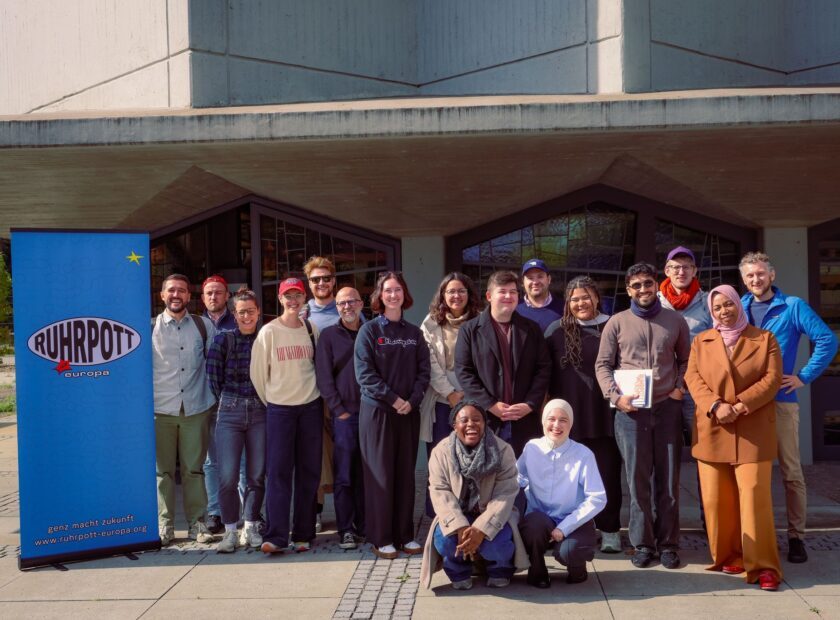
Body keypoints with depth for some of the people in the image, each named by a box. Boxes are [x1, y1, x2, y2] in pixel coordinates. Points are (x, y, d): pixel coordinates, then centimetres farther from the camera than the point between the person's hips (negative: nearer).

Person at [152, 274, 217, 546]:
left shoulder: (204, 326, 7)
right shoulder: (150, 327, 3)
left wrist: (214, 396, 11)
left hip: (196, 408, 1)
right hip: (161, 409, -1)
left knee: (194, 469, 5)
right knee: (163, 470, 3)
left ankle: (197, 523, 13)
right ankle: (164, 525, 12)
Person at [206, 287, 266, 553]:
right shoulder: (223, 340, 1)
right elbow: (213, 377, 3)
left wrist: (262, 400, 6)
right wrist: (228, 401, 7)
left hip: (260, 413, 1)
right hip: (229, 413, -1)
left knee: (257, 475, 5)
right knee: (227, 476, -6)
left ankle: (251, 528, 19)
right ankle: (230, 531, 7)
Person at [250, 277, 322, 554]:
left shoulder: (312, 330, 5)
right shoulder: (269, 331, -3)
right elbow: (258, 372, 2)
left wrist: (309, 390, 11)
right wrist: (269, 399, 7)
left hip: (311, 406, 3)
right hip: (279, 408, -3)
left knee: (309, 471, 5)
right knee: (278, 470, -5)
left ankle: (303, 534, 14)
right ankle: (275, 536, -4)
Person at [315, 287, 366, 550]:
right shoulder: (329, 335, 4)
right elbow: (324, 378, -2)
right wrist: (340, 410, -8)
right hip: (344, 413, -2)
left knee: (365, 473, 8)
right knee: (343, 475, -2)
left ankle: (364, 525, 18)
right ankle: (346, 530, 4)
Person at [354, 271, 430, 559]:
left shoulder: (414, 333, 9)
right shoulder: (369, 330, -3)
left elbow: (423, 371, 5)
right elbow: (365, 373, -10)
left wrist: (412, 400, -11)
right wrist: (393, 399, -15)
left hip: (409, 412, 4)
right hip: (377, 410, -4)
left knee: (406, 473, 8)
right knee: (380, 474, 1)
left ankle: (405, 534, 18)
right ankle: (381, 538, 9)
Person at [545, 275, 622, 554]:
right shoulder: (557, 330, 4)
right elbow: (546, 372, 5)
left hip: (605, 413, 0)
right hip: (570, 414, 1)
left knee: (608, 472, 4)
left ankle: (609, 530, 16)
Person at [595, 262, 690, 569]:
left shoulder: (675, 321, 9)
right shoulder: (616, 323, 4)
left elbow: (685, 360, 17)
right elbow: (602, 364, 4)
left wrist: (681, 388, 2)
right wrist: (615, 395, -8)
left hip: (667, 408, 1)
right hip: (630, 410, -1)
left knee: (668, 479, 5)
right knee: (638, 479, 3)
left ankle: (668, 544, 16)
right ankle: (642, 544, 14)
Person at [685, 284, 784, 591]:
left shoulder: (765, 339, 7)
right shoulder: (700, 341, 12)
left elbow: (772, 378, -3)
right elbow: (693, 378, 2)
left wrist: (741, 405, -15)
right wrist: (715, 406, -15)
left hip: (753, 430, -2)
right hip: (712, 430, 2)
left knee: (755, 495, -8)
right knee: (716, 498, 4)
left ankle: (763, 564, -1)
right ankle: (728, 555, 19)